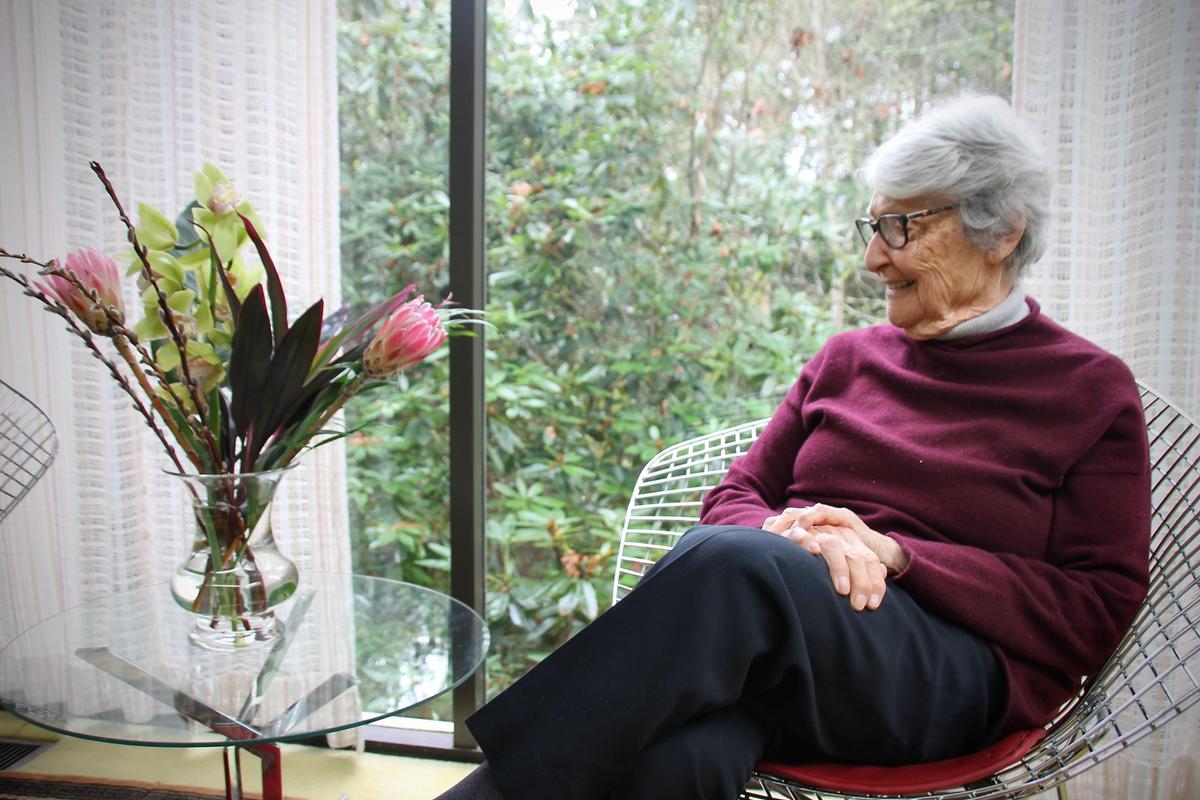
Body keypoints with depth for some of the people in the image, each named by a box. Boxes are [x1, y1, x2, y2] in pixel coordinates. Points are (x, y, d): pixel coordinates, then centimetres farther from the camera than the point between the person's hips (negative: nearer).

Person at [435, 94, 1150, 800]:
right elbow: (735, 498, 16)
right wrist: (791, 533, -9)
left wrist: (898, 554, -11)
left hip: (952, 674, -3)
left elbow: (1096, 608, 1)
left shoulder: (1092, 392, 8)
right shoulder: (847, 358, 20)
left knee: (732, 560, -35)